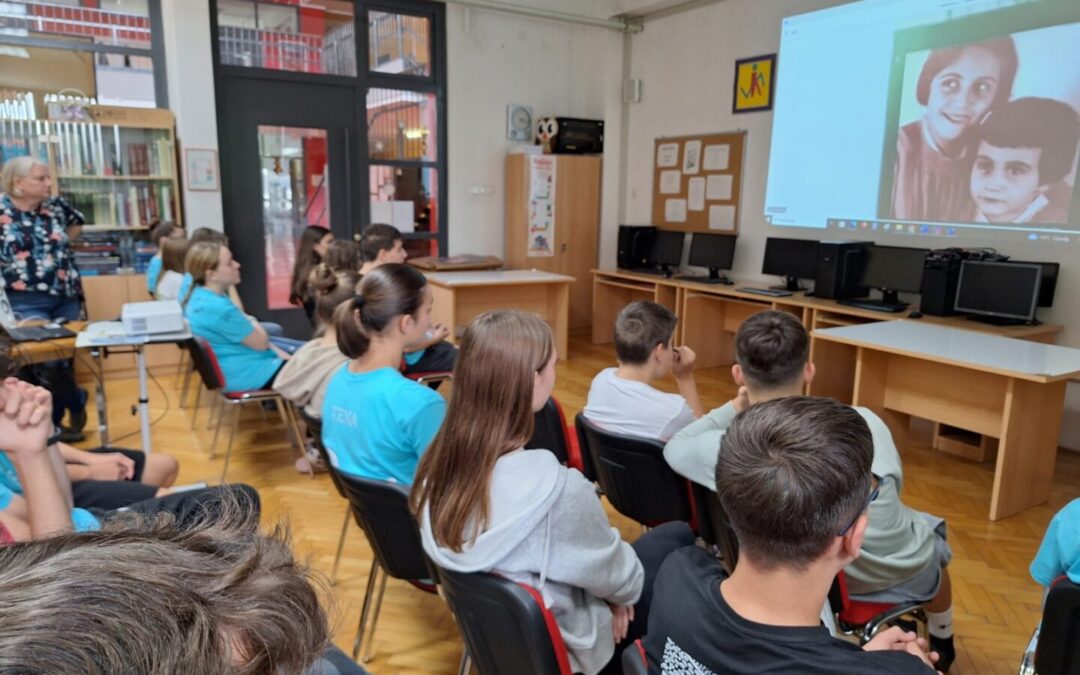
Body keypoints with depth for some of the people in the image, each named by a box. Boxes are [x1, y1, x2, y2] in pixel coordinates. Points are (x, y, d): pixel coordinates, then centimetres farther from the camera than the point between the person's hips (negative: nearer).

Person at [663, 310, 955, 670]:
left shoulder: (727, 449, -29)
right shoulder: (863, 423, -28)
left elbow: (675, 447, -5)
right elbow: (891, 486, -6)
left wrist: (734, 409, 1)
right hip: (896, 568, -1)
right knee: (930, 534, 35)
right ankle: (941, 641, 59)